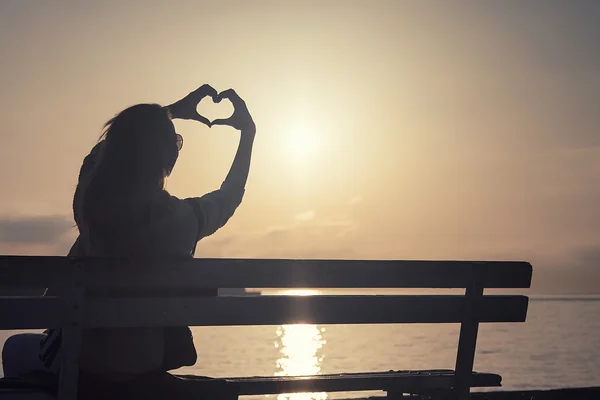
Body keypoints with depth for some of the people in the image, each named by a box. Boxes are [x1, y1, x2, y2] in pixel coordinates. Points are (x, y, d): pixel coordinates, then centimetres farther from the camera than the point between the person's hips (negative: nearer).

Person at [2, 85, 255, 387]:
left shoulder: (89, 202, -17)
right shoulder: (183, 217, -18)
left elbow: (119, 145, 6)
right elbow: (230, 194, 6)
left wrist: (170, 112, 14)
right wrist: (249, 132, 15)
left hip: (85, 360, -2)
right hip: (149, 360, 2)